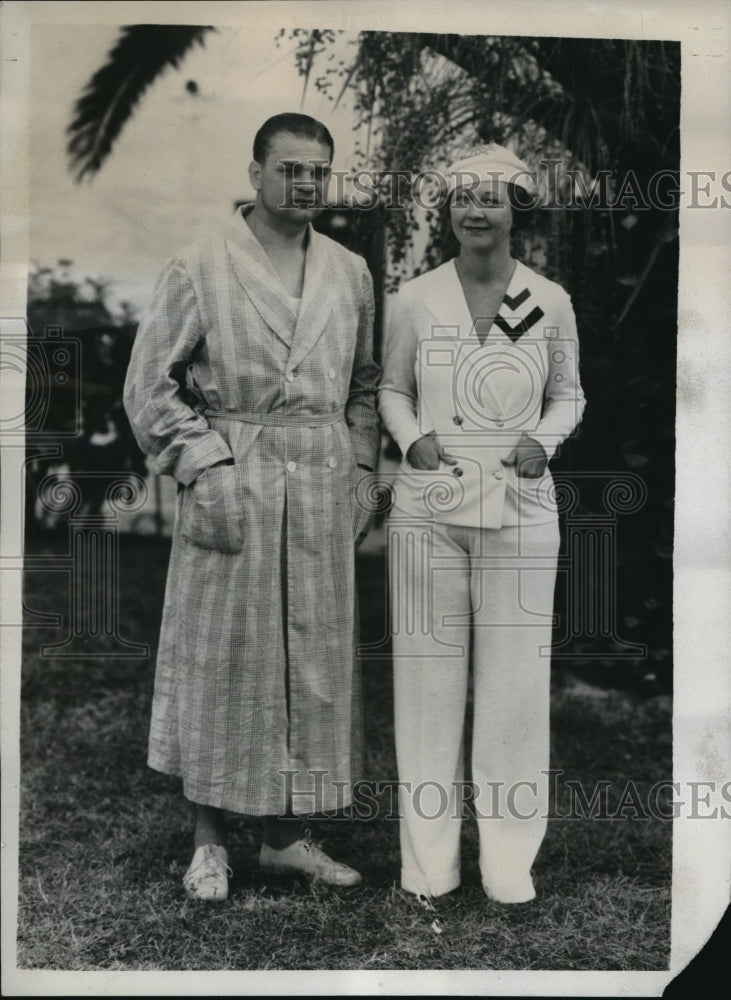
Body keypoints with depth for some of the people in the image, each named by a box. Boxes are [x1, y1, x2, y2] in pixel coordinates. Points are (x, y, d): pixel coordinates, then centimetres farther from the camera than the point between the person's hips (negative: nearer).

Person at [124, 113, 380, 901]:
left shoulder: (350, 274, 12)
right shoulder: (199, 268, -2)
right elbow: (149, 384, -3)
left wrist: (359, 470, 6)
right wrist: (205, 467, -12)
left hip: (323, 488, 4)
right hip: (232, 484, -4)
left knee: (314, 662, 8)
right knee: (220, 660, 2)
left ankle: (287, 834, 24)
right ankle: (209, 841, 18)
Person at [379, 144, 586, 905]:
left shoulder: (550, 303, 2)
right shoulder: (415, 298, 2)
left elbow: (569, 394, 12)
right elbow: (392, 389, 11)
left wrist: (544, 440, -7)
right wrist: (413, 439, -8)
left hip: (520, 506, 0)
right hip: (428, 505, 0)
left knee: (516, 674, 3)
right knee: (428, 670, 5)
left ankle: (509, 858, 19)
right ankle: (428, 856, 19)